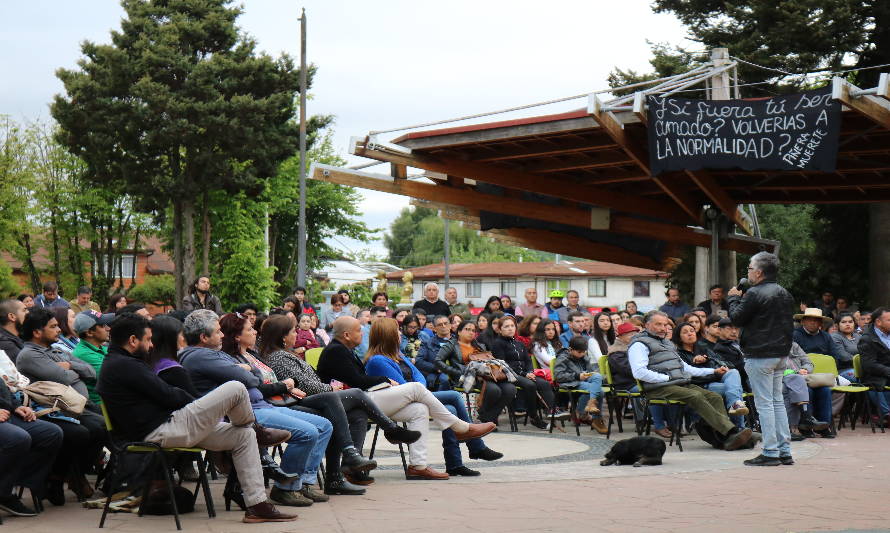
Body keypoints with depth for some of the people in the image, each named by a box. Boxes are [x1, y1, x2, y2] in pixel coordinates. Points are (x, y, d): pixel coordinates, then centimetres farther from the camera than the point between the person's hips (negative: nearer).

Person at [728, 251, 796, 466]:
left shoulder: (755, 293, -15)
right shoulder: (783, 293, 12)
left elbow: (737, 318, -10)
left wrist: (733, 298, 6)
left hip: (760, 355, -8)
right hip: (781, 353, 8)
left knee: (764, 403, -4)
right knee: (778, 401, 13)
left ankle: (770, 453, -4)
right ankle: (785, 451, 14)